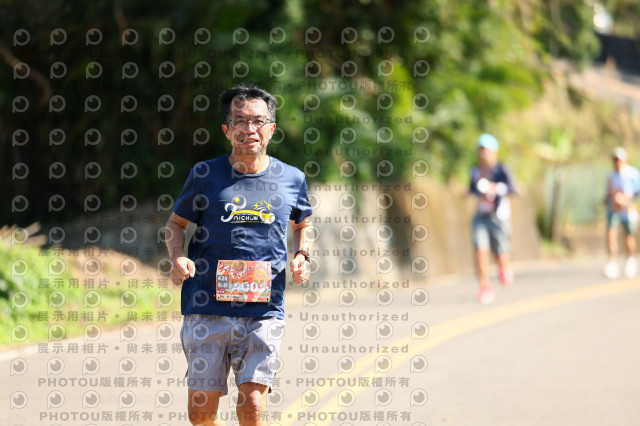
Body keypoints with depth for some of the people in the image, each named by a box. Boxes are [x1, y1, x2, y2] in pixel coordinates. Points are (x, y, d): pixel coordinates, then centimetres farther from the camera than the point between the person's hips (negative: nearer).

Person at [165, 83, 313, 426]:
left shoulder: (290, 179, 7)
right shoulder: (205, 175, 3)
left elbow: (302, 225, 25)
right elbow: (176, 222, 15)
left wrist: (302, 256, 5)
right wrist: (177, 258, -5)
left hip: (264, 311, 0)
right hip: (207, 309, 0)